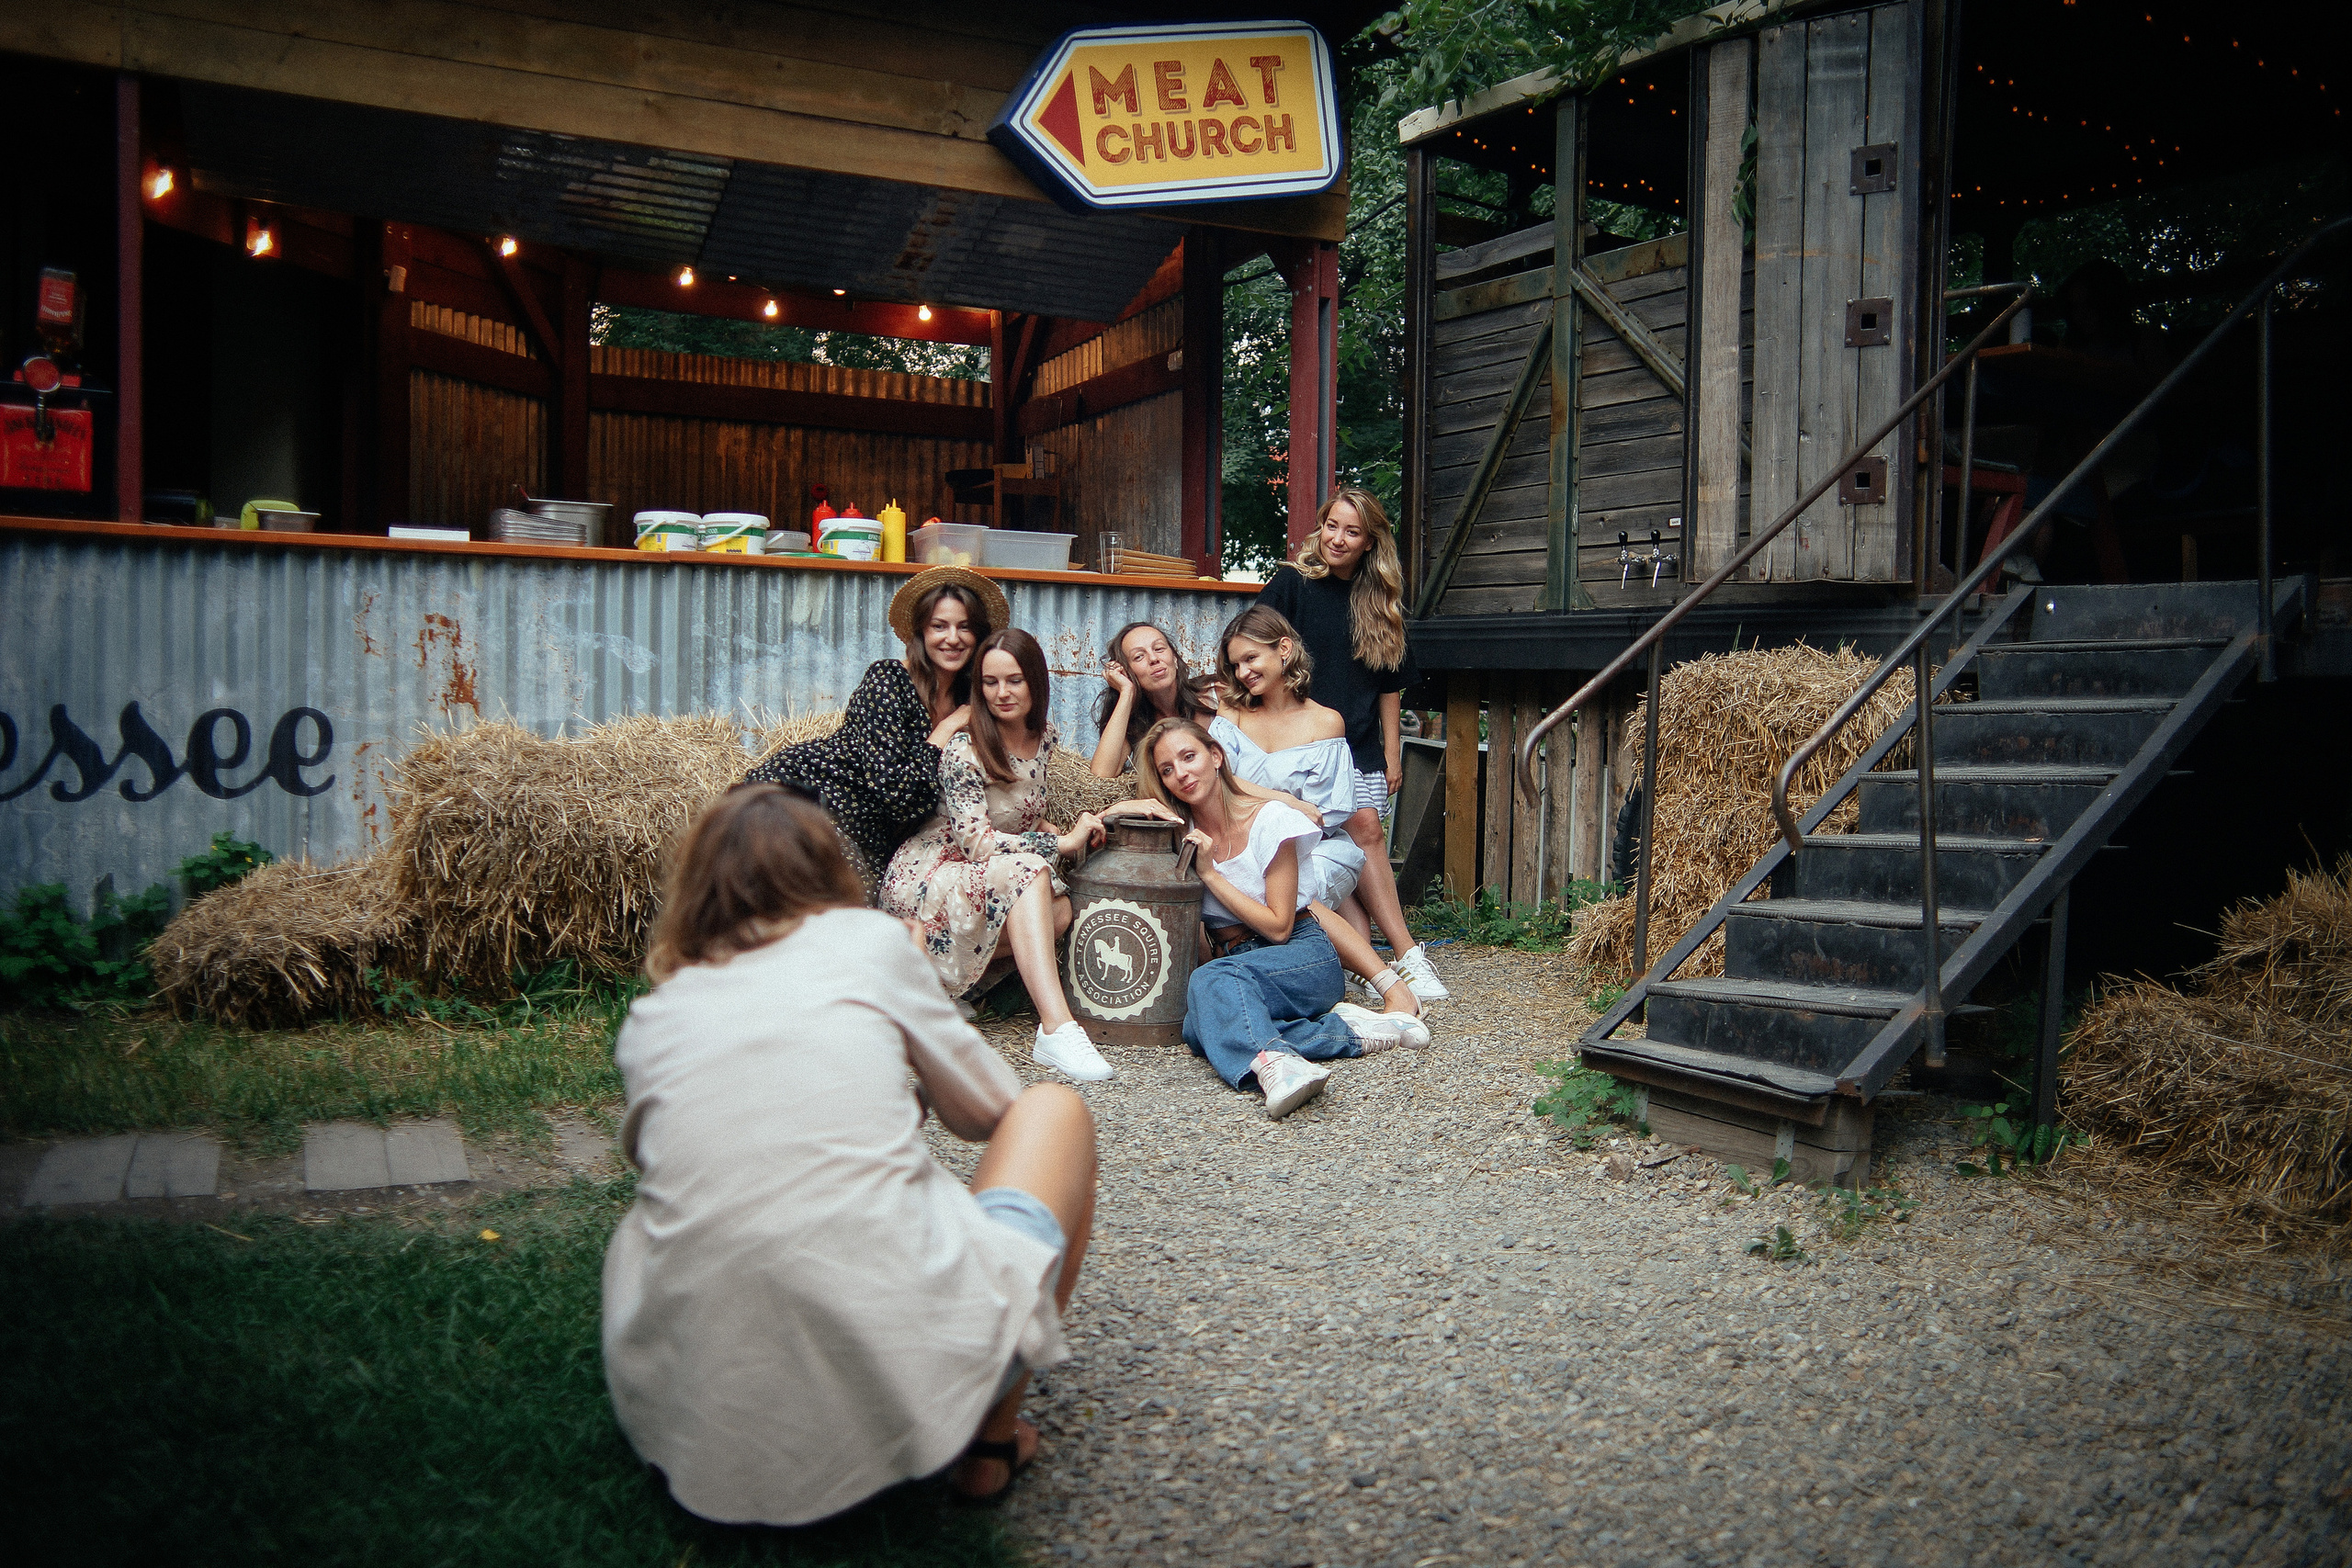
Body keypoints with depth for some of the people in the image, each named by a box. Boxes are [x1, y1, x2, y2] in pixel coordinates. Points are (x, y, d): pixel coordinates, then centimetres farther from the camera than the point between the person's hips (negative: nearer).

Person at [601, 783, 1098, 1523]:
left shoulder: (647, 1022, 14)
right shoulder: (870, 941, 7)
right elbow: (986, 1110, 19)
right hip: (912, 1375, -4)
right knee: (1055, 1108, 20)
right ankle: (991, 1440, 19)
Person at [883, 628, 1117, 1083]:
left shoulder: (1043, 735, 4)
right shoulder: (963, 751, -17)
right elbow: (975, 842, -25)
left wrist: (1055, 833, -5)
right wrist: (1063, 843, -24)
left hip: (990, 882, 7)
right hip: (925, 882, -7)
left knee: (1059, 911, -23)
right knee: (1029, 871, -34)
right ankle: (1057, 1030, -44)